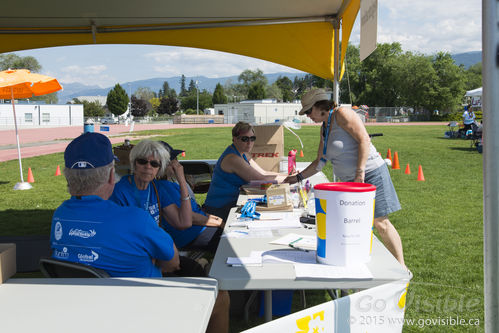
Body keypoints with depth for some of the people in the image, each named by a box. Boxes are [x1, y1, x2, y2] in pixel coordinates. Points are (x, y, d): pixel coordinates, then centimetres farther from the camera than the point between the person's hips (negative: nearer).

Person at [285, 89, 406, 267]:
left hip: (370, 174, -9)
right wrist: (299, 177, 15)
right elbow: (319, 162, 21)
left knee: (380, 223, -6)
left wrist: (360, 172, -24)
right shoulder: (324, 128, 16)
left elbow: (364, 140, -19)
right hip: (350, 180, 9)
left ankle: (401, 267, 4)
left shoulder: (342, 114, -10)